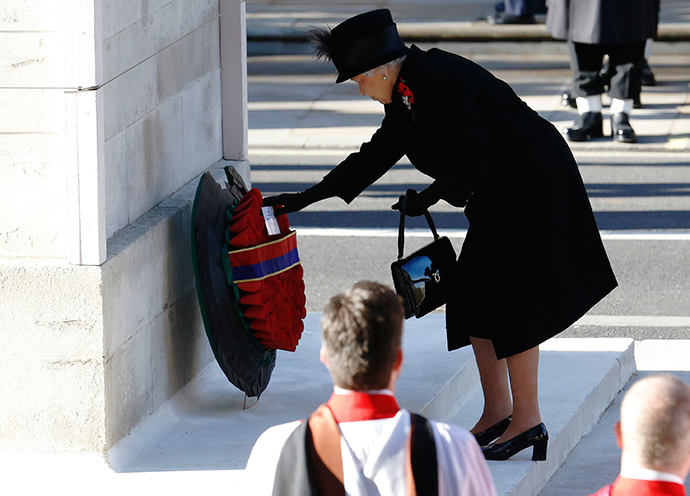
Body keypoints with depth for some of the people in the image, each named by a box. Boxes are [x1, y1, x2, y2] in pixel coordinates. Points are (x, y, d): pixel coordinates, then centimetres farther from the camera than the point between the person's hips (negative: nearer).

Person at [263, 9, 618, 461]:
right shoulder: (406, 94, 8)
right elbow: (376, 156, 17)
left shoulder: (442, 81, -22)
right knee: (474, 300, 10)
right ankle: (496, 413, 16)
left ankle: (527, 420, -1)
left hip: (531, 189, -10)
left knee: (511, 304, -8)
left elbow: (471, 161, -25)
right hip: (499, 198, 10)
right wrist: (307, 199, 18)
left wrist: (428, 198, -11)